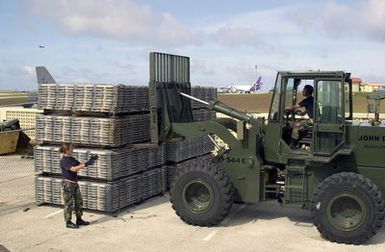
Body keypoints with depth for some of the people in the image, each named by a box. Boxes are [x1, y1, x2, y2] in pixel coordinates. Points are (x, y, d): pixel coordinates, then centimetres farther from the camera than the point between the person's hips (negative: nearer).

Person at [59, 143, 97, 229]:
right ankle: (68, 222, 11)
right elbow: (73, 169, -28)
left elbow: (80, 164, 12)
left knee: (79, 201, 12)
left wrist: (90, 161, -2)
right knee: (68, 203, 1)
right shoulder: (63, 161, -17)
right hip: (68, 183, -9)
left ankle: (79, 220, 23)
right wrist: (86, 164, -30)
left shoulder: (72, 159, 9)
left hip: (74, 183, 9)